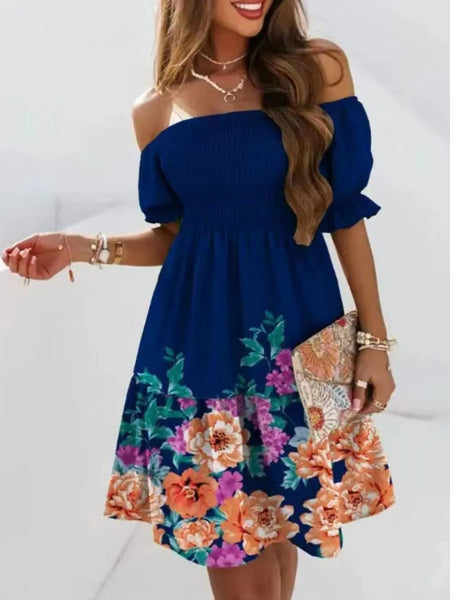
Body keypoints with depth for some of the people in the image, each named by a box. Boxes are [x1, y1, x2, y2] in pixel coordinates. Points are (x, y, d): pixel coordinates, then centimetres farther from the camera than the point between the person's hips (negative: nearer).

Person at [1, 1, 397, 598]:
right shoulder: (156, 110, 4)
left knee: (281, 519, 7)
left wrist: (375, 339, 1)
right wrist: (83, 248, -4)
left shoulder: (319, 70, -1)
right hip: (199, 337, 1)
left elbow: (346, 213, 2)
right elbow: (175, 237, 12)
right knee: (234, 548, 4)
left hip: (293, 327, 0)